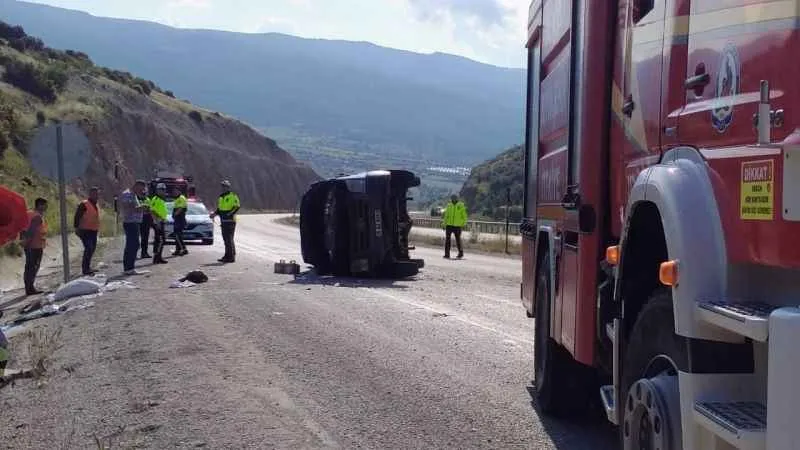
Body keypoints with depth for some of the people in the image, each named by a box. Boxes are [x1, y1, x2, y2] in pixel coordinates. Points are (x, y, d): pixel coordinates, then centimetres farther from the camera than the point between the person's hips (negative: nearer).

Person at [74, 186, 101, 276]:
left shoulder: (96, 205, 15)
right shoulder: (84, 204, -11)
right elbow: (77, 216, -14)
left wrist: (97, 229, 23)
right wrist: (77, 228, -19)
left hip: (94, 231, 9)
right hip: (85, 231, -9)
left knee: (92, 249, 13)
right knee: (88, 249, -16)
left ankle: (87, 267, 25)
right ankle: (85, 269, -11)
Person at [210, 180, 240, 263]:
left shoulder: (233, 196, -7)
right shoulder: (221, 197, 18)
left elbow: (236, 207, -14)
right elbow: (219, 208, 25)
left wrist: (230, 214, -24)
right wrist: (214, 213, 8)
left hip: (230, 221, -8)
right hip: (223, 221, 8)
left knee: (229, 239, -9)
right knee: (226, 238, 11)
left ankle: (231, 256, -6)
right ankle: (227, 255, 17)